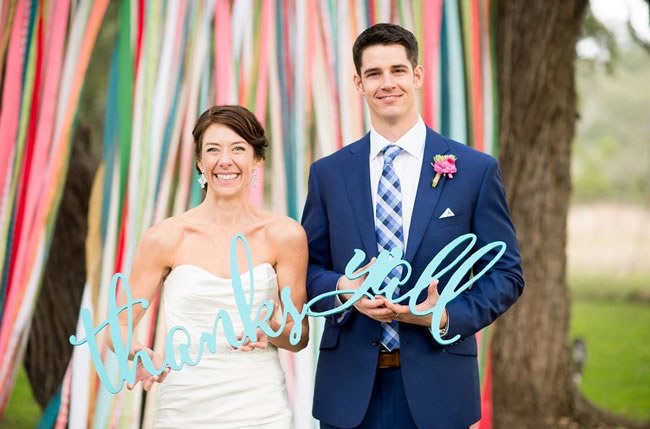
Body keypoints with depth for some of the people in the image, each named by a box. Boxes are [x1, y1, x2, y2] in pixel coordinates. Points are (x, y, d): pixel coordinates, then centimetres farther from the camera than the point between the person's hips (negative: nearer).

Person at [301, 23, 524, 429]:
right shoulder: (328, 173, 5)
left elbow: (506, 272, 1)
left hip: (436, 384, -1)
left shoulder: (476, 169, 0)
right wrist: (343, 288, -12)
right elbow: (308, 268, 9)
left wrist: (448, 316, -14)